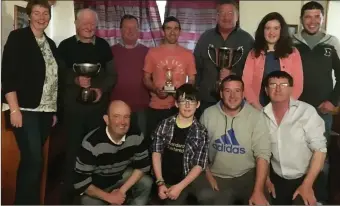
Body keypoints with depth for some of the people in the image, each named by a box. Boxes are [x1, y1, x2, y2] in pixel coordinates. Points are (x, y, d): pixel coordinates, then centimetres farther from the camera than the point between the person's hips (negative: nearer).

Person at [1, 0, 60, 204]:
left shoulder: (51, 44, 15)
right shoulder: (17, 37, -3)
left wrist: (54, 109, 12)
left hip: (45, 110, 6)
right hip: (25, 109, -6)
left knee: (31, 160, 11)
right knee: (34, 160, -10)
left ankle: (26, 200, 23)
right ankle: (27, 201, 6)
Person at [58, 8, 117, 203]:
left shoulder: (103, 46, 4)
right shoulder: (65, 46, 0)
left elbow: (112, 75, 5)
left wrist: (102, 89, -12)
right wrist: (75, 79, -18)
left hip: (98, 106, 1)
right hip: (74, 106, -1)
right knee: (73, 147, 8)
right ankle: (69, 189, 24)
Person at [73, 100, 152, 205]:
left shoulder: (135, 136, -21)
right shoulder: (91, 143, -32)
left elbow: (142, 165, -9)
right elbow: (81, 182, -25)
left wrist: (123, 190, -17)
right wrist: (108, 197, -21)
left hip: (122, 175, 4)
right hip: (95, 187, -3)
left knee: (146, 183, -13)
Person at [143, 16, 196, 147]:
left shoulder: (188, 54, 5)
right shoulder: (152, 53, 3)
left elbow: (192, 81, 8)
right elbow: (146, 79, 6)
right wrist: (155, 89, -14)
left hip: (180, 107, 1)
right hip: (156, 107, 0)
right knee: (154, 141, 7)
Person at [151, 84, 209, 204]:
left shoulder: (201, 132, -4)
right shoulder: (165, 125, -1)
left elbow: (199, 165, -5)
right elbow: (156, 153, -1)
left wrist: (180, 187, -13)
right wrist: (160, 183, -9)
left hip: (184, 182, -2)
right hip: (163, 180, 2)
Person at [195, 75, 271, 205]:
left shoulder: (256, 116, -9)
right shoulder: (208, 114, -3)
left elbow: (263, 154, -13)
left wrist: (258, 191, -20)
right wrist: (208, 176, -6)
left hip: (247, 175, -1)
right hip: (216, 176, 1)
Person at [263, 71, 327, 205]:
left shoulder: (307, 111, -17)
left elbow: (319, 149, -16)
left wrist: (307, 185, -17)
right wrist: (266, 179, 4)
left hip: (304, 178, -3)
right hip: (277, 179, 3)